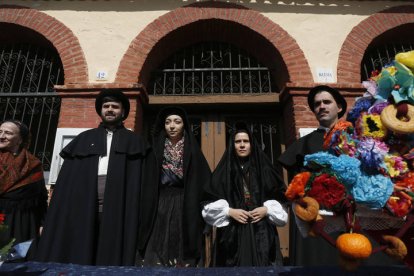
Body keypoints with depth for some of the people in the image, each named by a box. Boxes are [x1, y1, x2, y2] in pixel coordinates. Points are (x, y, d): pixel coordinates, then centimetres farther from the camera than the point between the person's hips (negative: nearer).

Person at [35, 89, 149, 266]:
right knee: (79, 255, 3)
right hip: (82, 207, 2)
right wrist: (57, 214, 2)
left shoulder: (133, 141, 11)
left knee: (112, 256, 0)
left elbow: (137, 182, 2)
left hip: (117, 209, -2)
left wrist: (133, 214, -10)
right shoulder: (84, 139, 17)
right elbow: (68, 179, 12)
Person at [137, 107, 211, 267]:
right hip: (160, 208, 1)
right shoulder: (156, 151, 5)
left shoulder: (193, 151, 1)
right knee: (156, 256, 3)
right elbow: (148, 185, 5)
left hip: (185, 208, -1)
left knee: (184, 253, 5)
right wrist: (145, 215, -2)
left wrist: (202, 212, -8)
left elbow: (205, 182, 0)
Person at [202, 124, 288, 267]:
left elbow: (278, 198, 9)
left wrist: (267, 209, -7)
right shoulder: (224, 170, 3)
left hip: (261, 232, 1)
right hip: (232, 232, -1)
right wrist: (229, 211, -12)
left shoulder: (264, 169, 7)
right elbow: (211, 202, 1)